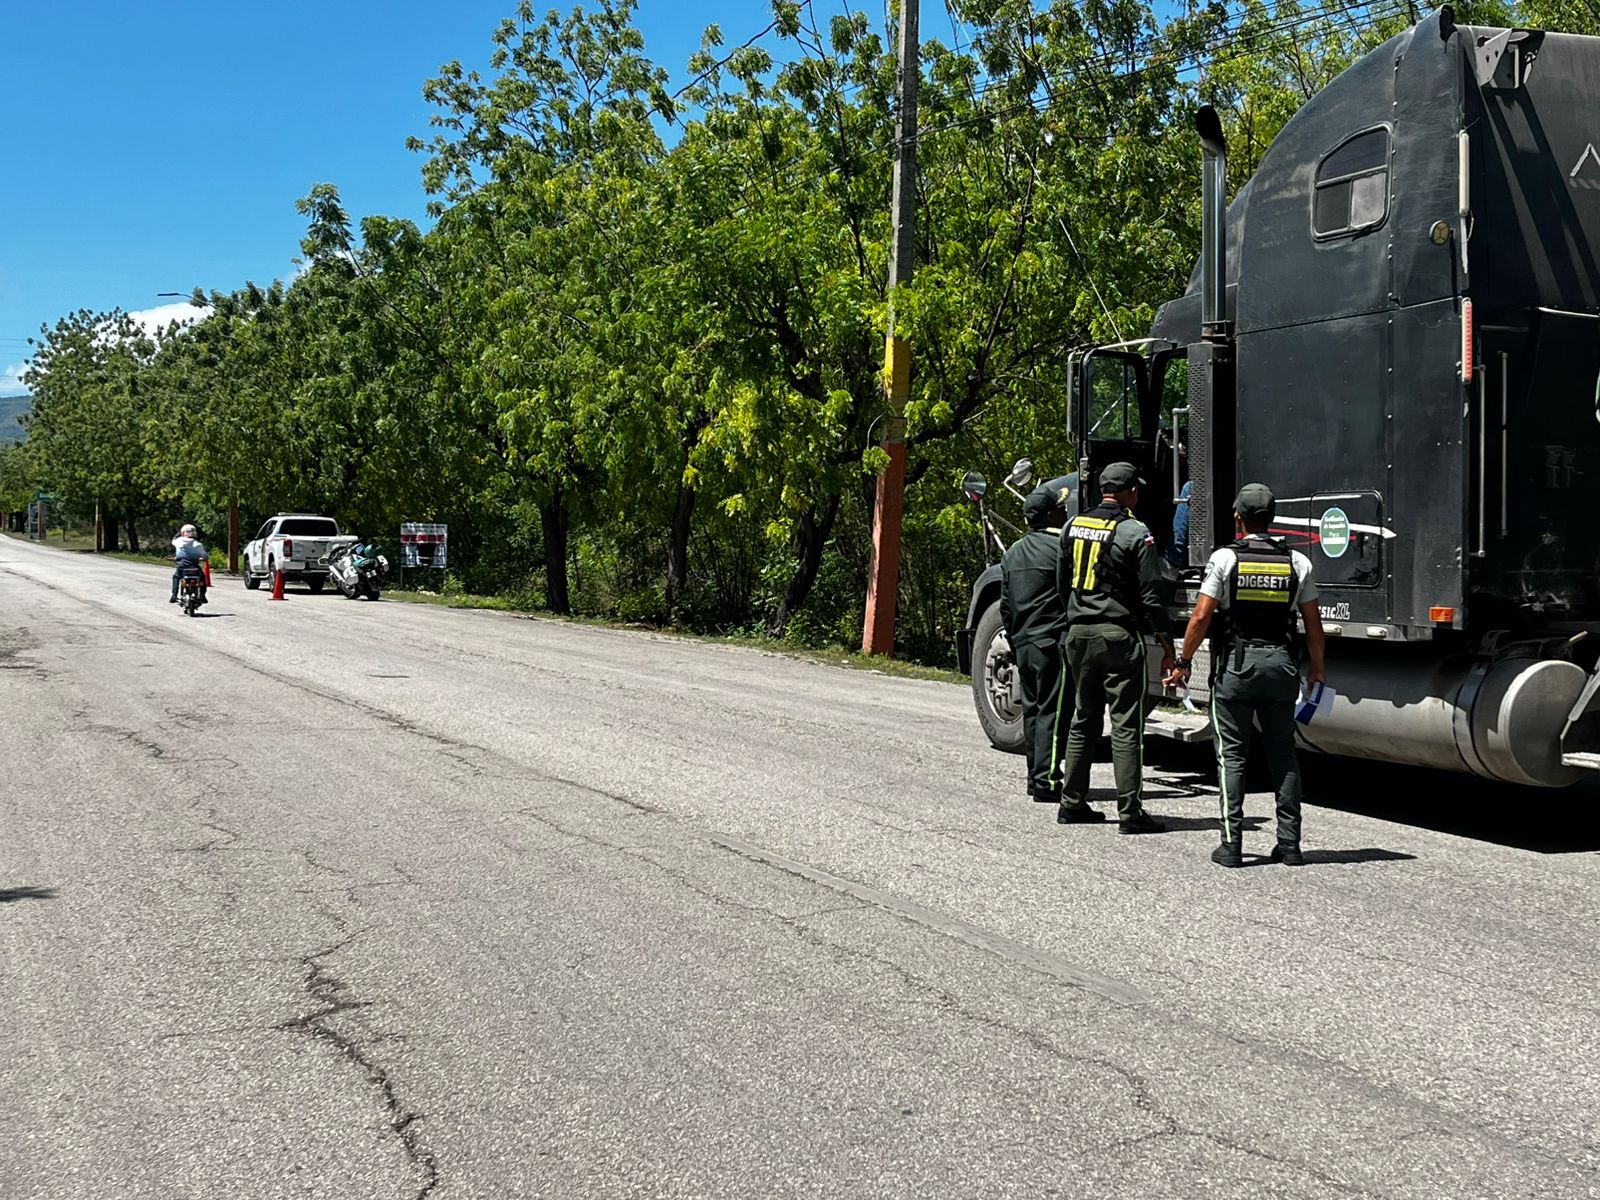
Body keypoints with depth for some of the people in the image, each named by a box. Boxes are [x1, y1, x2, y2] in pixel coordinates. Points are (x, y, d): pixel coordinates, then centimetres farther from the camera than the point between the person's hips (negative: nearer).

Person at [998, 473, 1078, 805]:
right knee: (1053, 711, -6)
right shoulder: (1059, 549, -12)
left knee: (1033, 709, 14)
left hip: (1023, 643, 8)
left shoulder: (1013, 553, 13)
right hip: (1053, 641, -8)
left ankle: (1036, 776, 21)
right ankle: (1047, 781, -7)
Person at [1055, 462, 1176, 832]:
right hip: (1119, 635, -6)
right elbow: (1150, 594, -11)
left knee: (1083, 720, 15)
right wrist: (1166, 643, -5)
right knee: (1125, 725, -2)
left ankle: (1072, 803, 20)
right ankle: (1130, 812, -2)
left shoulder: (1074, 527, 8)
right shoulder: (1135, 533, -10)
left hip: (1078, 633, 6)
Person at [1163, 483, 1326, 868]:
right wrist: (1317, 667, 19)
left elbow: (1201, 617, -8)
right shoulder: (1297, 562, 5)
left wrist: (1183, 661, 1)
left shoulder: (1225, 558, -5)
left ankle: (1232, 845, -1)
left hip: (1235, 664, -3)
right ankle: (1290, 844, 11)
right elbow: (1313, 624, 7)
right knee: (1283, 754, 10)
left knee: (1232, 754, 2)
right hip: (1281, 664, 3)